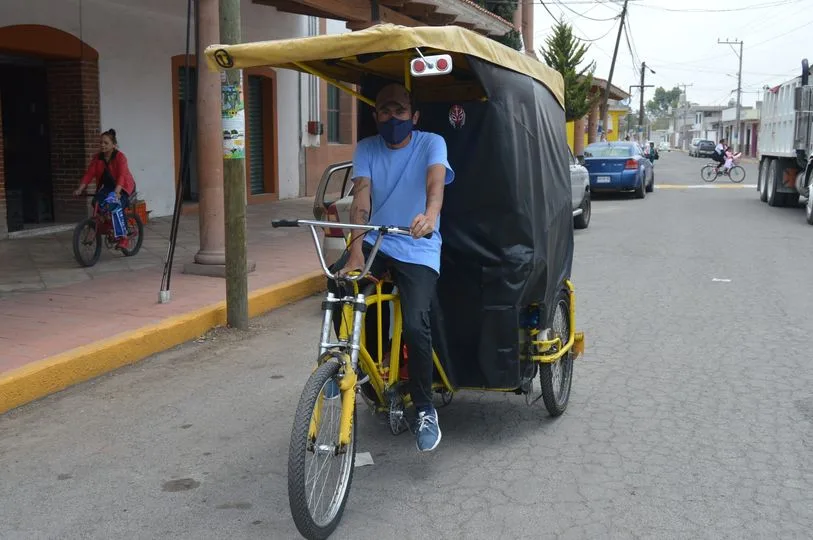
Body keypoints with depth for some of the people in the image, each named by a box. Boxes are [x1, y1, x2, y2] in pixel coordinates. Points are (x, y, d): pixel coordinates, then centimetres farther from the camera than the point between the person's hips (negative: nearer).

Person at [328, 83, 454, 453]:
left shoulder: (431, 143, -2)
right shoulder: (366, 148, 5)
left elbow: (436, 179, -24)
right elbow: (361, 198, -9)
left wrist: (430, 214, -48)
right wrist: (355, 251, -26)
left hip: (418, 250, -3)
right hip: (375, 242, 3)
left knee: (415, 326, -22)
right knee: (338, 285, -28)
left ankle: (425, 410, 1)